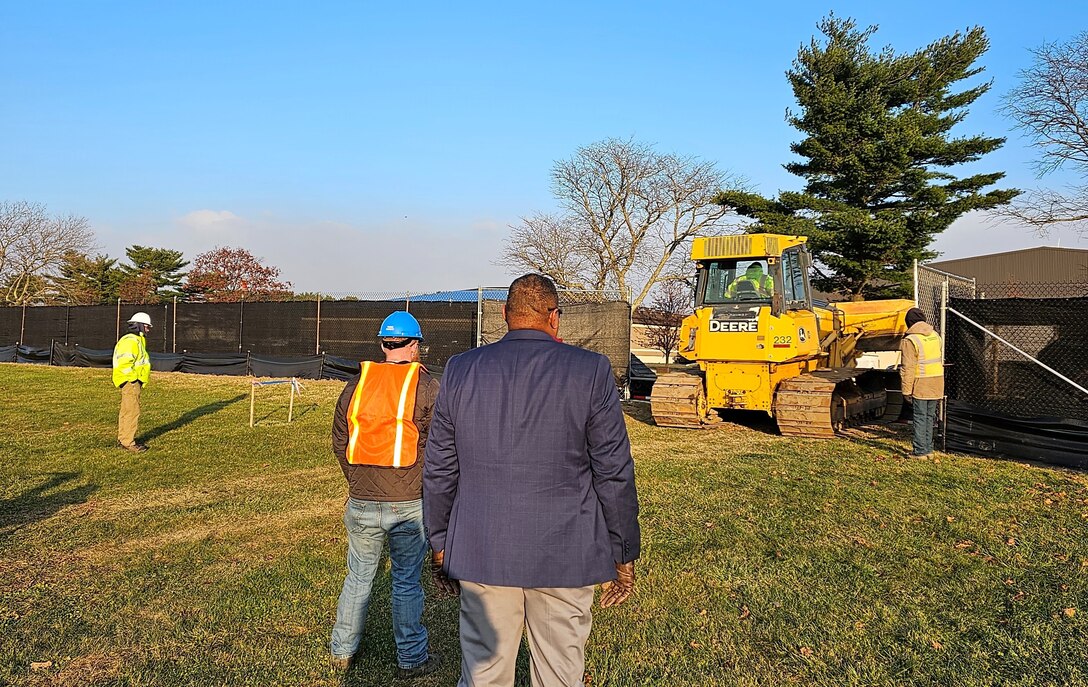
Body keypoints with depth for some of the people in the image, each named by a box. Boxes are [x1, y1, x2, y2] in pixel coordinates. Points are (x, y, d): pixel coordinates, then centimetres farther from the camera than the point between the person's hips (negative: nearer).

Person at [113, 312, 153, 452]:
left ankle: (122, 439, 26)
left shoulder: (136, 340, 18)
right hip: (130, 383, -11)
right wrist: (134, 379, -18)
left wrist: (138, 380, 19)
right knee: (132, 412, -8)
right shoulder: (131, 341, -16)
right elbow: (125, 363, -25)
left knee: (126, 411, 17)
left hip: (133, 383, 11)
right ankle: (128, 443, -5)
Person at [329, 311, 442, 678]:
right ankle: (411, 659, 24)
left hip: (361, 503, 3)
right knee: (407, 582, 10)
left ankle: (342, 652, 32)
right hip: (409, 505, -3)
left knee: (358, 576, 19)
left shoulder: (355, 385, 3)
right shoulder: (427, 387, -9)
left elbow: (339, 444, 11)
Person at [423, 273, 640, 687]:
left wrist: (440, 545, 15)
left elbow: (438, 471, 5)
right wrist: (623, 556, 4)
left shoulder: (461, 370, -1)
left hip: (481, 555, 2)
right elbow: (614, 474, -6)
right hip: (565, 558, -2)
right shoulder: (590, 372, -8)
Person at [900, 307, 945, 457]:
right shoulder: (935, 335, 9)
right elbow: (939, 359, 18)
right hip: (937, 383, 6)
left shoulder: (910, 340, -13)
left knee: (920, 417, 0)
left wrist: (906, 390, -11)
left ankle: (920, 450, 2)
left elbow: (908, 368, -15)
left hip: (921, 384, -6)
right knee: (930, 416, 15)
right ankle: (928, 448, 23)